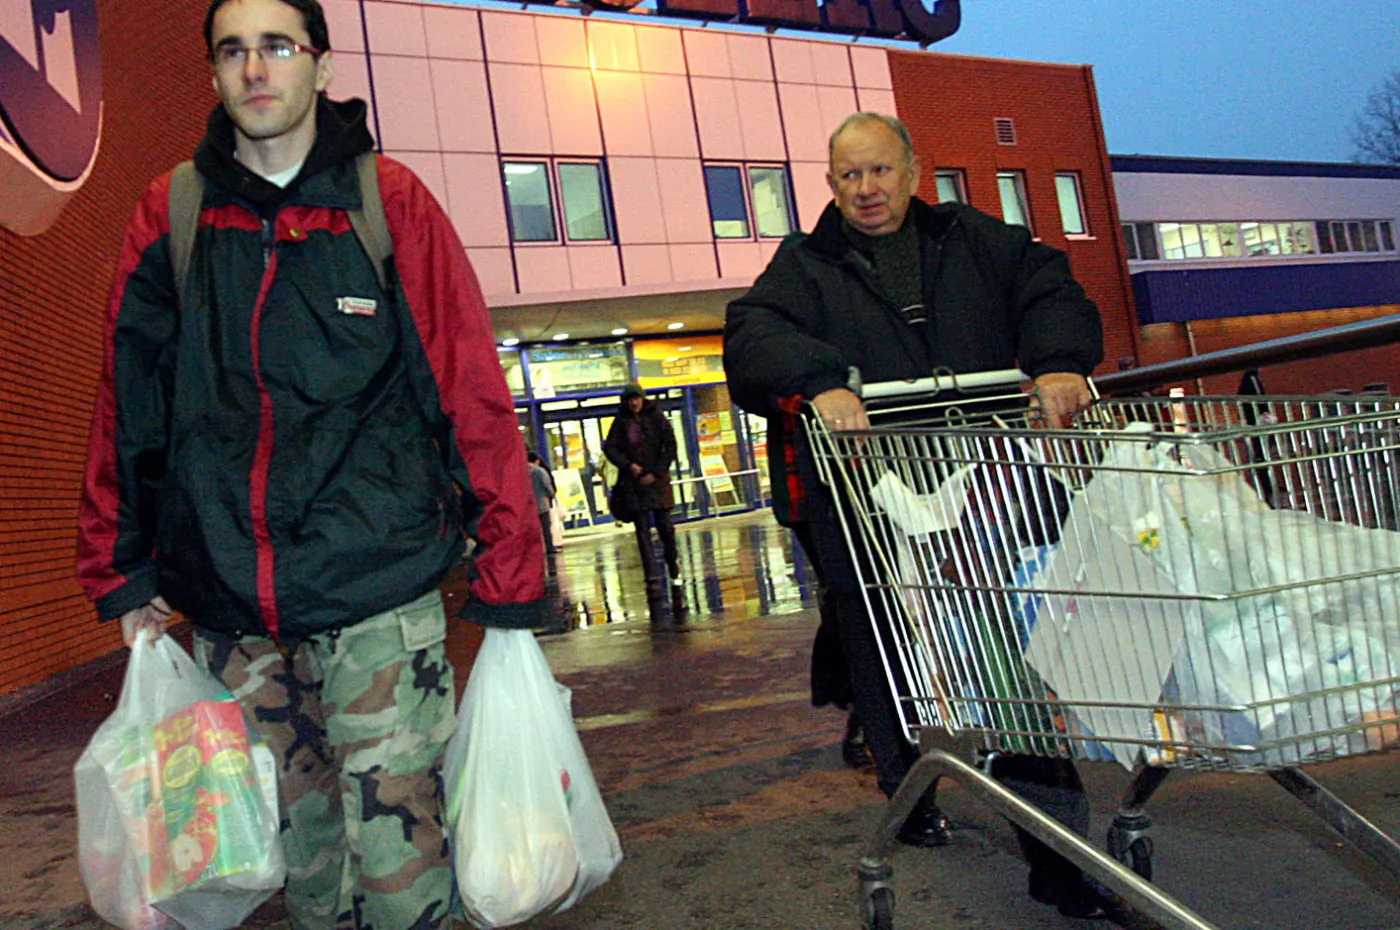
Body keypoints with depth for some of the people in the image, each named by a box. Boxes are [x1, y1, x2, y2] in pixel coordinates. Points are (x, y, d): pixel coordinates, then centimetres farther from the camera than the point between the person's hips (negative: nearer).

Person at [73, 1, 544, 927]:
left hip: (379, 591, -3)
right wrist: (121, 571, 12)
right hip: (227, 609, 3)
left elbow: (472, 390, -3)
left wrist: (508, 574, -6)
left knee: (398, 847, 0)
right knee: (298, 841, 16)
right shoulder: (169, 214, 8)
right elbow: (126, 402, 14)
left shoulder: (390, 201, 0)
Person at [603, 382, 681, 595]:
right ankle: (653, 578, -2)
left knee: (665, 527, 2)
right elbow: (610, 447, 2)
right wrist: (628, 465, -13)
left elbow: (670, 446, -2)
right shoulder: (621, 421, 4)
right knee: (643, 531, -3)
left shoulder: (656, 417, 1)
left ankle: (673, 568, 24)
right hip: (633, 482, 1)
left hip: (657, 480, -1)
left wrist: (655, 472, -9)